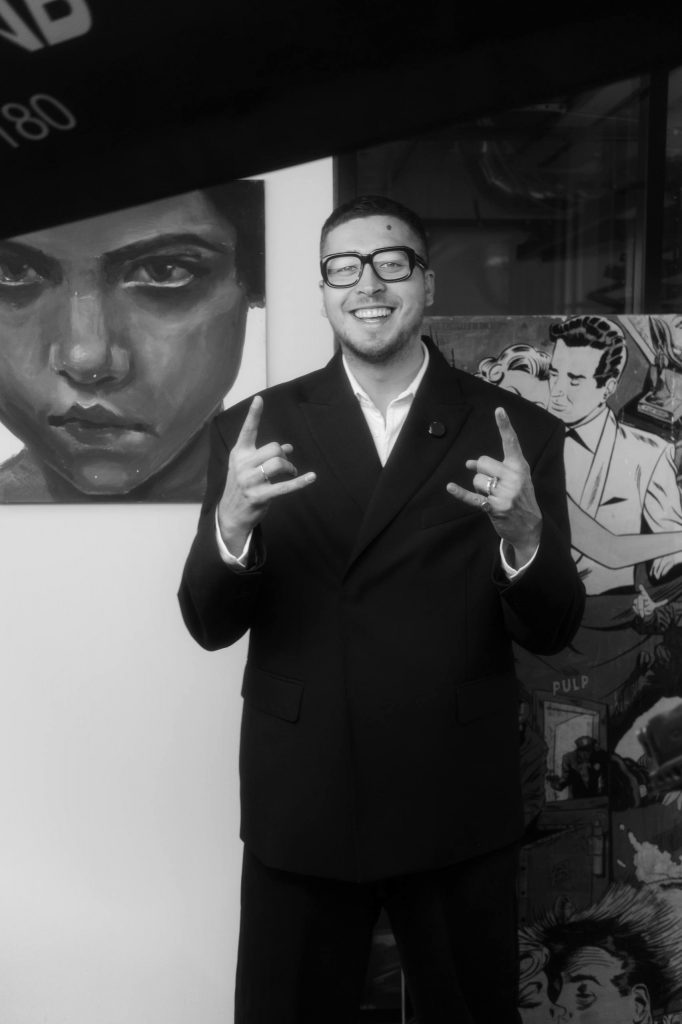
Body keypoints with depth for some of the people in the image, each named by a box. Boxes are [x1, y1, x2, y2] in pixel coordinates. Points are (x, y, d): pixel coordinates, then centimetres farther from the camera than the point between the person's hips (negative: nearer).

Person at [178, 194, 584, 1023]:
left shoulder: (518, 430, -4)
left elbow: (551, 630, -5)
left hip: (459, 809, 0)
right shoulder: (254, 427, -3)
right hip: (298, 807, 1)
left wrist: (522, 533, -26)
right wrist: (232, 522, -25)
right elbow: (210, 625, -5)